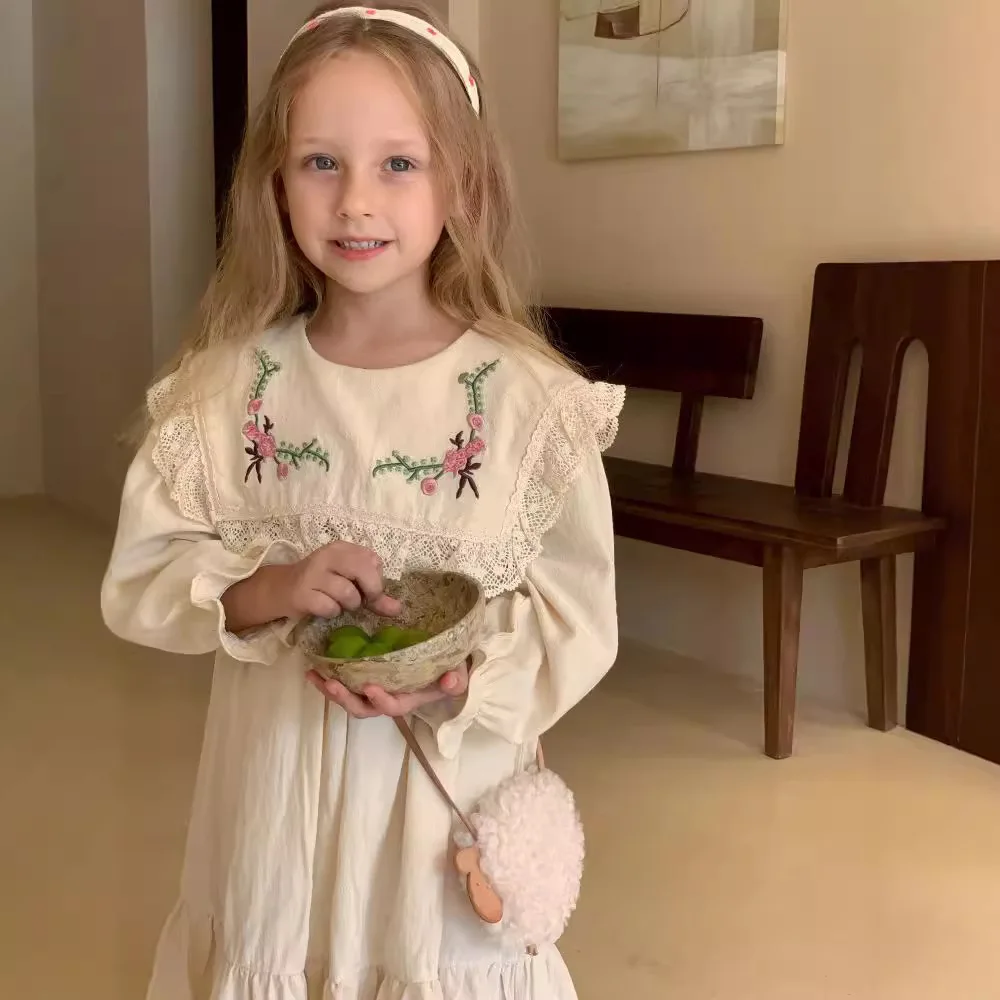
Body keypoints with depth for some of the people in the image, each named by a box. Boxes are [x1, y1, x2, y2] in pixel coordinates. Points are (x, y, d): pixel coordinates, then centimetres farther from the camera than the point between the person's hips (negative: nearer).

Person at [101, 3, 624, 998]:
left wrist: (465, 686, -24)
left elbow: (579, 621, -7)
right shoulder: (227, 384, -4)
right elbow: (136, 583, -2)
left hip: (447, 794, -2)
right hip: (271, 787, 2)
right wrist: (262, 590, -20)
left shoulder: (527, 396, -11)